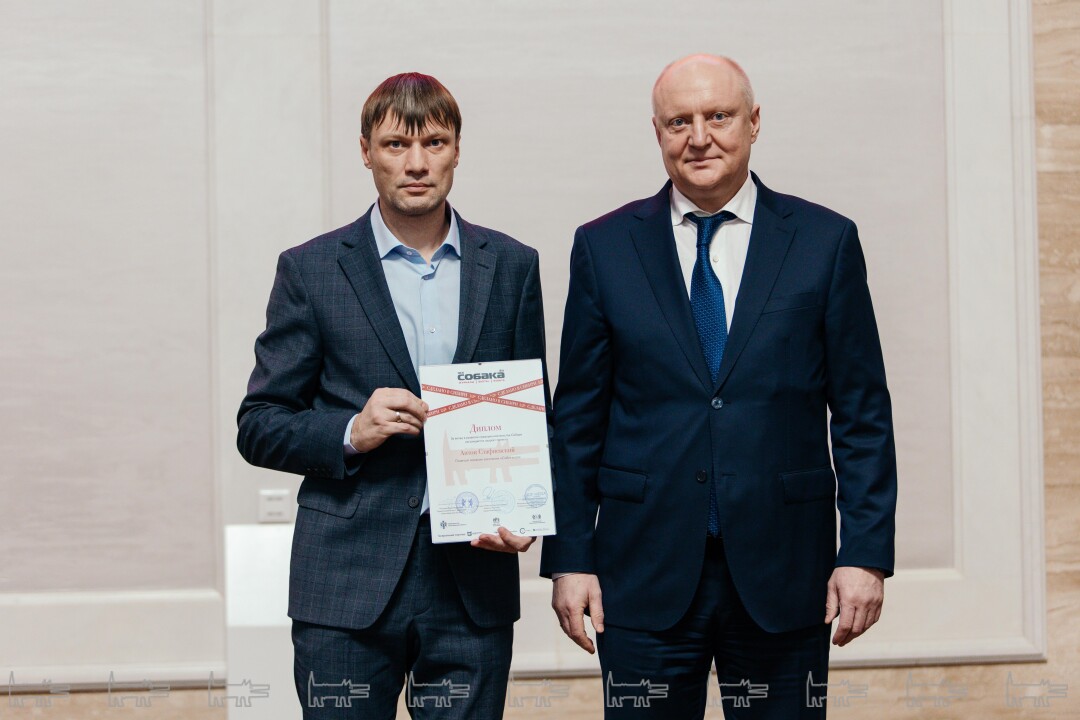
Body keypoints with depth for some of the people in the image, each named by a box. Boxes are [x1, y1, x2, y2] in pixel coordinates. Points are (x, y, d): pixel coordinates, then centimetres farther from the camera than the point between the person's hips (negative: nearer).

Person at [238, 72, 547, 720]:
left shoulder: (512, 267, 9)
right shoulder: (312, 270, 3)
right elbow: (259, 427, 4)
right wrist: (350, 432, -14)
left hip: (473, 581, 2)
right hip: (348, 588, -2)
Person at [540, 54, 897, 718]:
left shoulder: (826, 242, 3)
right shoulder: (604, 247, 5)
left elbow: (863, 414, 3)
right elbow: (578, 419, 6)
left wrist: (866, 554, -4)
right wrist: (570, 559, 1)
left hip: (783, 580, 0)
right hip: (646, 580, 0)